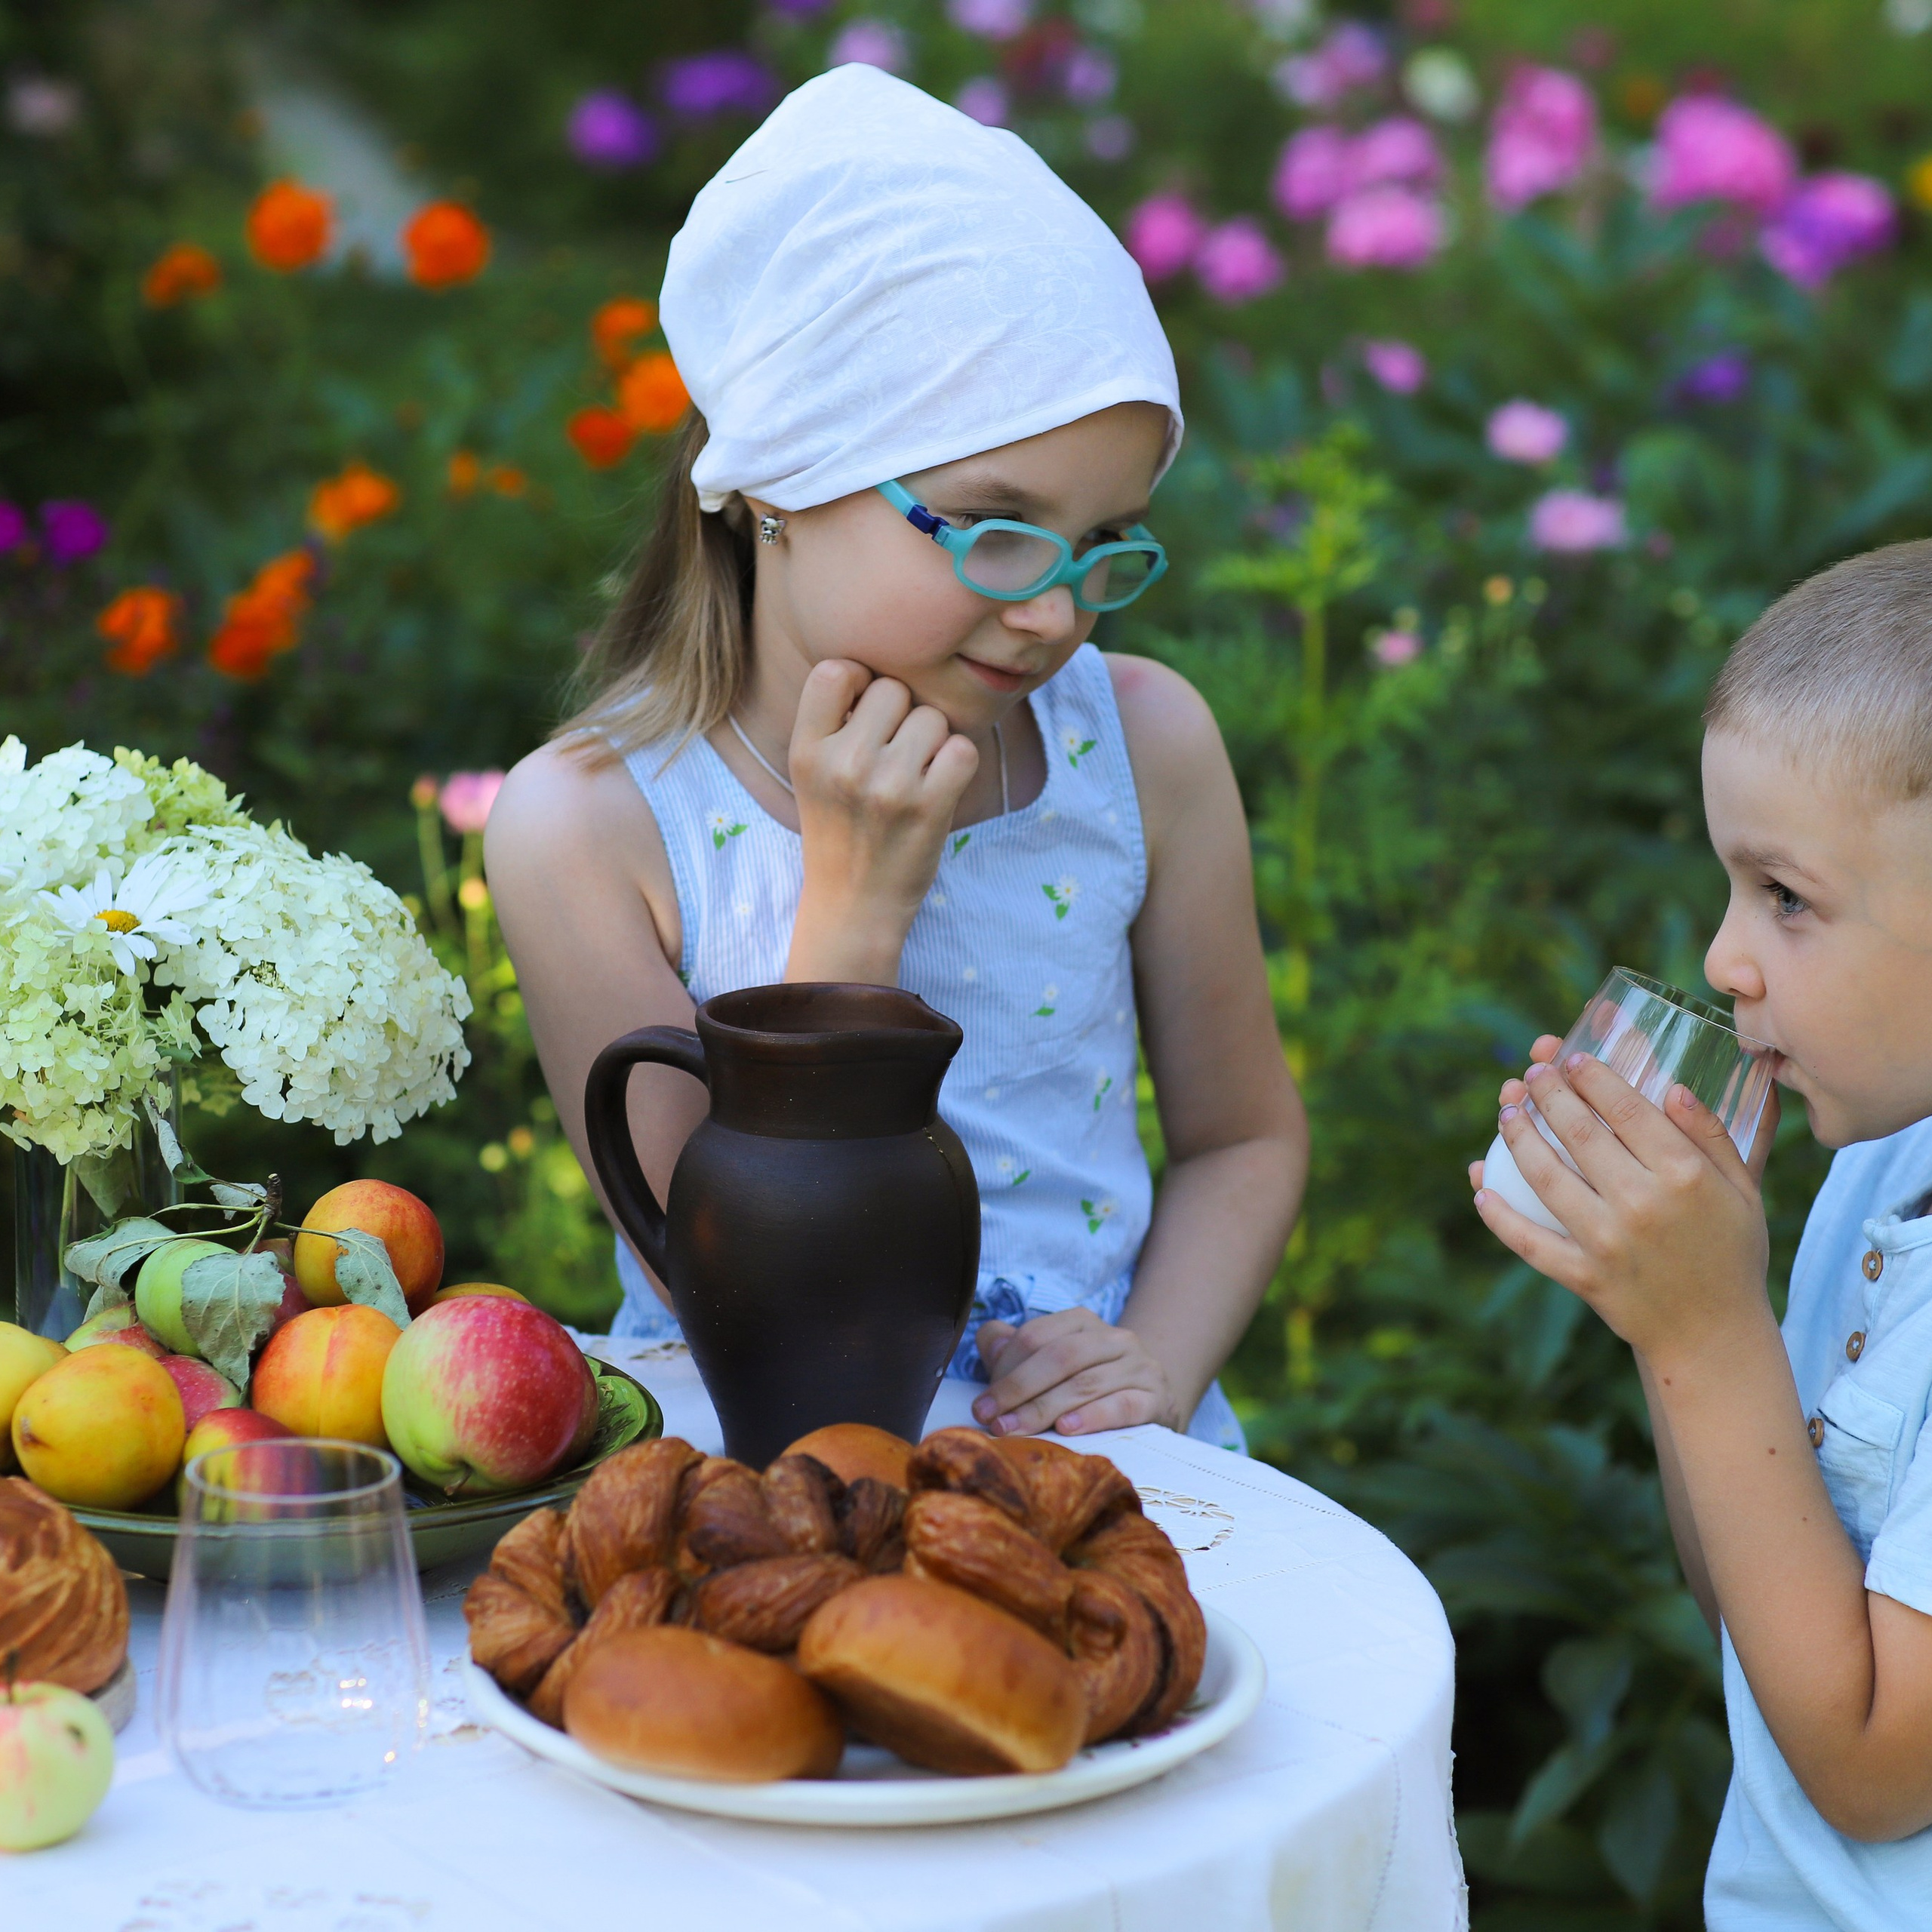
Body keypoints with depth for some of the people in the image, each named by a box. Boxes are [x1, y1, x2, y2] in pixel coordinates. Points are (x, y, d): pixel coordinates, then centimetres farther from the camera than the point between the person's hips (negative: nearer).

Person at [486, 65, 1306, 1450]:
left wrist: (1160, 1367, -9)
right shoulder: (590, 826, -9)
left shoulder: (1145, 748, -1)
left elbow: (1244, 1136, 9)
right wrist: (854, 908, -17)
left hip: (1092, 1462, 2)